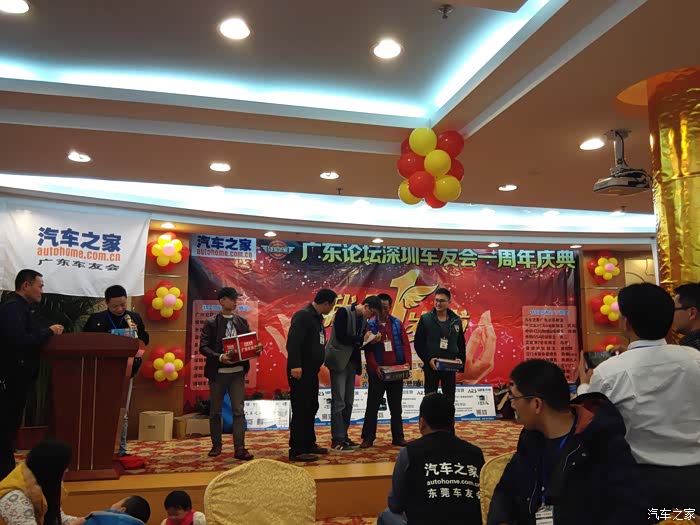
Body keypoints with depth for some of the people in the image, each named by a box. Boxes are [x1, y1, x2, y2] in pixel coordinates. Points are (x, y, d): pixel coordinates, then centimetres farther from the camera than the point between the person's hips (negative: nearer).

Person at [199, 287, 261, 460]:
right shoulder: (211, 323, -4)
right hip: (218, 372, -2)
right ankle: (216, 445, 26)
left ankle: (239, 448, 0)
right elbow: (203, 347, -10)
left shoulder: (242, 321, 8)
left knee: (239, 411, -2)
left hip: (237, 371, 2)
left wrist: (256, 348, -12)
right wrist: (219, 357, -25)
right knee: (215, 411, 11)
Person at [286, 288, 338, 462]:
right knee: (300, 410, -5)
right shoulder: (303, 316, -15)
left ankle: (309, 444, 28)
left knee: (311, 408, 16)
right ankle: (296, 450, 0)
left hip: (311, 372, 10)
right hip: (300, 372, -10)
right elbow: (293, 342, -24)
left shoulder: (317, 317, 15)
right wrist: (295, 366, -30)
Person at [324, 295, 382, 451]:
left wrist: (371, 340, -6)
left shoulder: (363, 319, 10)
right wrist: (362, 339, -18)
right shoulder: (343, 312, -12)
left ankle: (343, 437, 17)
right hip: (339, 362, -8)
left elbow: (359, 342, 12)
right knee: (339, 402, -7)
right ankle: (337, 440, -3)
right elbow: (341, 336, -20)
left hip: (351, 362, 8)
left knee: (348, 402, 10)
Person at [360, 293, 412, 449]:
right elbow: (367, 349, -5)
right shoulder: (370, 325, -1)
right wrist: (375, 367, -16)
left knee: (396, 406, 10)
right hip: (377, 372, -2)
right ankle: (368, 438, 10)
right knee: (372, 405, 3)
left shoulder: (397, 324, 6)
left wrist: (407, 363, -10)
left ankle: (398, 437, 18)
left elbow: (405, 344, 3)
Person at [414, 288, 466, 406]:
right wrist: (428, 359, -15)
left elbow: (461, 344, 12)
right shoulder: (425, 319, -2)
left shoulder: (456, 321, 6)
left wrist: (461, 359, -5)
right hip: (431, 366, -2)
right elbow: (418, 343, -4)